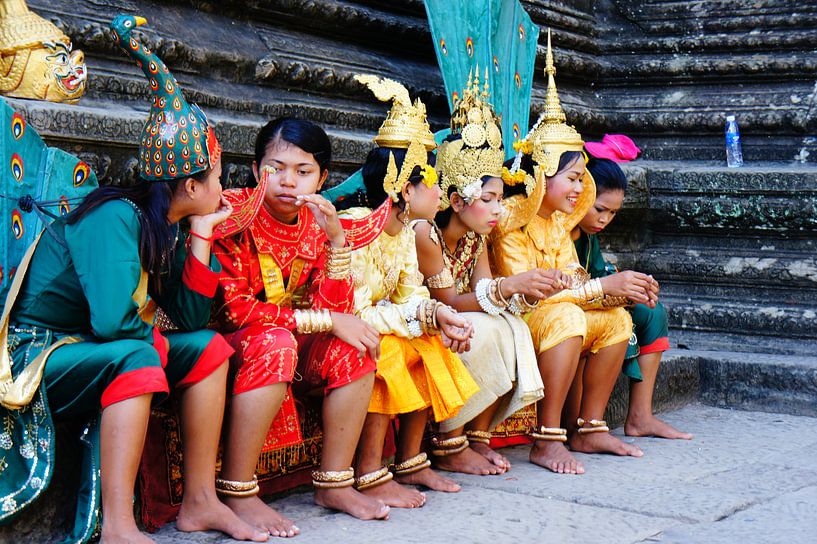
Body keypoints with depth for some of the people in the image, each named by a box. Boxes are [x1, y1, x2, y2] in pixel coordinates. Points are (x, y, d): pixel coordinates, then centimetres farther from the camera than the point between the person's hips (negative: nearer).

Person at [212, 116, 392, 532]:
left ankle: (334, 483, -8)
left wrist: (336, 238, -21)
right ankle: (237, 494, -29)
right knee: (274, 341, -34)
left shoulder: (316, 225, 1)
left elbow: (335, 311, -8)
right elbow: (233, 309, -24)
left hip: (286, 343, 6)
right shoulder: (234, 214, -17)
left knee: (353, 347, -14)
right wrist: (325, 321, -23)